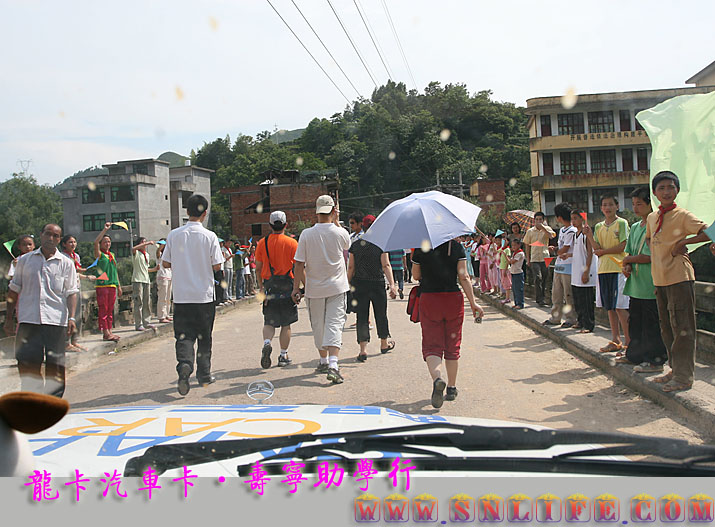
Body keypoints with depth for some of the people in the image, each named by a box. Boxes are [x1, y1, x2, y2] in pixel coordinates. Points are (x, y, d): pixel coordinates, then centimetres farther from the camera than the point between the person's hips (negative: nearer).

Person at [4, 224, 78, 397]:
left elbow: (71, 292, 4)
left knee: (55, 364, 1)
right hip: (28, 319, 1)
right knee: (26, 362, -1)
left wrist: (71, 318, -8)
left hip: (56, 320, -1)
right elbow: (14, 289, 15)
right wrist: (8, 317, 12)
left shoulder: (66, 263, 8)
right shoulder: (25, 260, 11)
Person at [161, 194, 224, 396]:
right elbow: (217, 266, -7)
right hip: (205, 295, -1)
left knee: (184, 335, 4)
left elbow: (165, 263, 4)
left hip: (181, 295, 1)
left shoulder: (174, 235, -1)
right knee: (204, 336, 12)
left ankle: (184, 365, -20)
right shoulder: (209, 236, -8)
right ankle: (204, 375, 19)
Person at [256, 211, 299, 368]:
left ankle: (266, 343, -17)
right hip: (288, 287, -2)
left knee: (269, 322, 10)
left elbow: (258, 268, 6)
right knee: (286, 324, 8)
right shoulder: (292, 243, -4)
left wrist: (261, 286, 16)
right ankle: (283, 356, 12)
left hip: (269, 286, 2)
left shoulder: (262, 243, 2)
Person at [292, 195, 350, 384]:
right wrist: (337, 221, 16)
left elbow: (299, 264, -7)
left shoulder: (306, 234, -9)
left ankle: (324, 361, 29)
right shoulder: (340, 233, -8)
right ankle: (333, 365, -16)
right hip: (337, 287, -1)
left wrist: (296, 287, 0)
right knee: (334, 325, -2)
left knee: (318, 326, 15)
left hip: (314, 289, 1)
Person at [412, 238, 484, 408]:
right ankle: (452, 388, 23)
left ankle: (437, 378, -26)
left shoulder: (421, 249, -3)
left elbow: (416, 275, 5)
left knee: (431, 345, 2)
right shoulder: (456, 246, -1)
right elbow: (463, 277, -6)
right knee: (452, 345, 15)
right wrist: (473, 303, -4)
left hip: (429, 299, -2)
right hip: (453, 299, 2)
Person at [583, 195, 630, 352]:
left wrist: (603, 251, -4)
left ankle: (629, 341, -2)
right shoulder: (599, 227, 14)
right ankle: (616, 340, 16)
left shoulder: (622, 223, -2)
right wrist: (589, 235, -6)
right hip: (603, 269, 6)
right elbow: (597, 249, 5)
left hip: (618, 268, -6)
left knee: (620, 307, -9)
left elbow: (622, 247, -10)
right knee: (609, 307, 9)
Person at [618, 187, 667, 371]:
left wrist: (628, 260, -3)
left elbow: (650, 257, -17)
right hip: (636, 284, 8)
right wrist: (627, 266, -2)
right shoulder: (635, 227, 15)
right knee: (634, 321, 16)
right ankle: (634, 354, 28)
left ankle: (655, 360, 8)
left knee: (651, 324, -1)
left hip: (651, 285, -8)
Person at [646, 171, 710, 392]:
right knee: (666, 326, 13)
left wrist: (683, 242, -15)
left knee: (681, 326, -5)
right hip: (659, 278, 7)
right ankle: (675, 369, 23)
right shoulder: (652, 217, 12)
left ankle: (684, 376, 0)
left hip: (679, 277, -7)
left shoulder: (683, 215, -7)